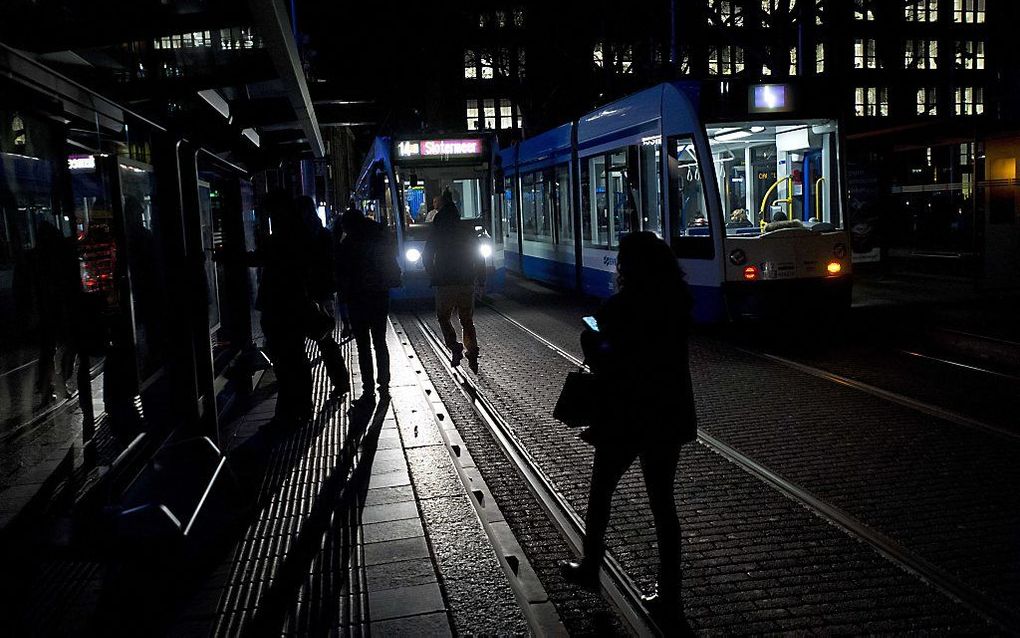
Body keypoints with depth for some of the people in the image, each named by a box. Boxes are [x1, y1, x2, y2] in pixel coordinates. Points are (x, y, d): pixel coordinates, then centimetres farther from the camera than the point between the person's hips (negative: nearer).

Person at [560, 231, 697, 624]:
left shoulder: (620, 307, -17)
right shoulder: (677, 303, 0)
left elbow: (606, 367, -15)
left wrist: (590, 341, 4)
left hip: (627, 418, -5)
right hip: (670, 415, 5)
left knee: (600, 493, 17)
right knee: (662, 502, 13)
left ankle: (590, 568, 35)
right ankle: (669, 595, 17)